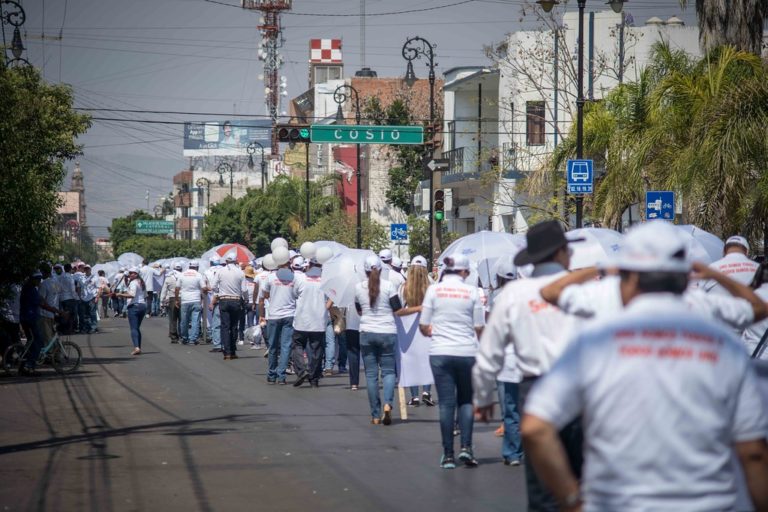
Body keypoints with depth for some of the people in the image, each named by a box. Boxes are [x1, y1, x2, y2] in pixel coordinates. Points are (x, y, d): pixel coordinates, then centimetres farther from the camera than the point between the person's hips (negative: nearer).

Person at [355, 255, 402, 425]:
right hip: (387, 332, -1)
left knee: (371, 374, 6)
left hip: (367, 333, 1)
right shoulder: (389, 286, -7)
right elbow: (398, 309, -6)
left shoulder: (358, 287, 0)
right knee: (388, 370, 8)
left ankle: (376, 415, 5)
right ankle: (388, 403, -18)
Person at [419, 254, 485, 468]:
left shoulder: (434, 290, 0)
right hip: (467, 352, 0)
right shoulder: (471, 291, -1)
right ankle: (466, 447, -3)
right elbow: (479, 328, 1)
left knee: (446, 403, 4)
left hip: (440, 353, 0)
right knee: (466, 400, 13)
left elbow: (423, 327, 2)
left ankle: (448, 455, 3)